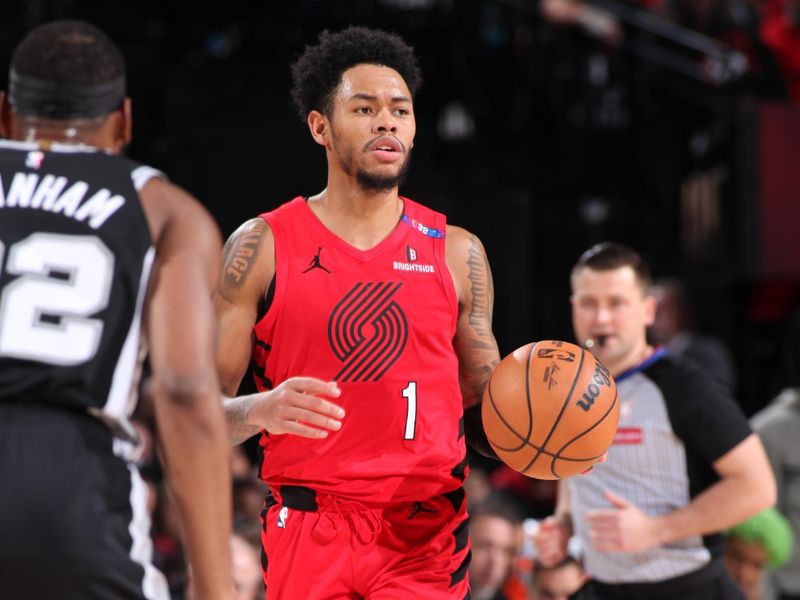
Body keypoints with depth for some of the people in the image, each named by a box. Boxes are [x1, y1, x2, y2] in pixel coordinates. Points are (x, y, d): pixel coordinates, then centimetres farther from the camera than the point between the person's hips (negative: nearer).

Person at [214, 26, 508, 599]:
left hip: (427, 538, 2)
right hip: (308, 535, -1)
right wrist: (262, 410, -21)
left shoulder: (457, 253, 10)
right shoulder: (263, 246, 2)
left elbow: (482, 416, 16)